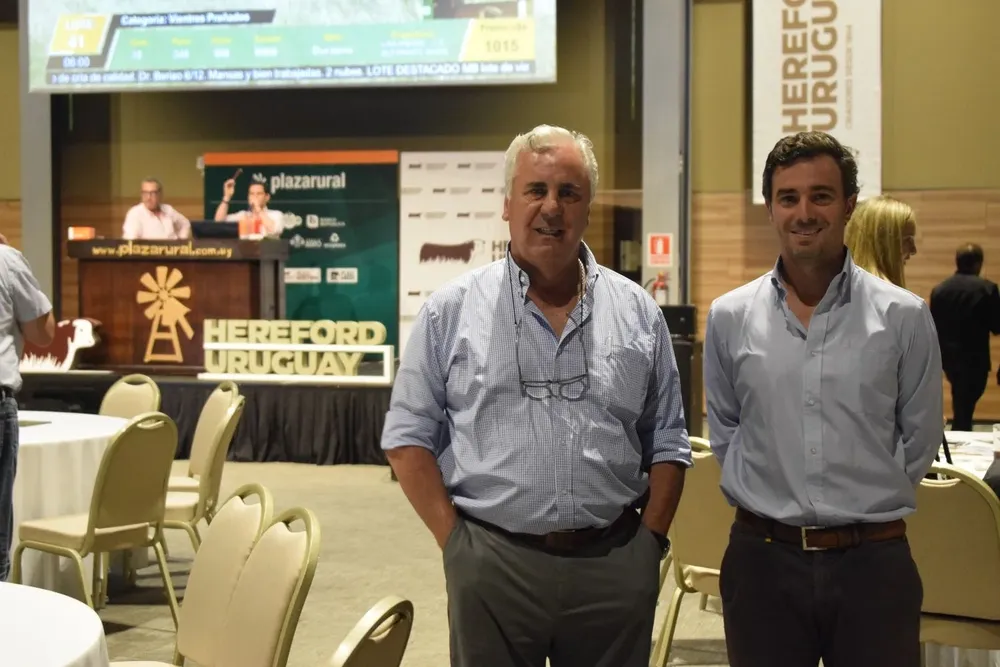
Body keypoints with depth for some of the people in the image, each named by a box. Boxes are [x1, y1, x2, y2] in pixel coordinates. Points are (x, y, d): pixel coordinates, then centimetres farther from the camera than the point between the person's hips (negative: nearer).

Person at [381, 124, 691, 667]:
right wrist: (457, 543, -5)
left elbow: (667, 444, 11)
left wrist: (649, 543, 2)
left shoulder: (638, 313, 6)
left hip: (615, 570, 2)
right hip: (491, 567, -2)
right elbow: (409, 437, 1)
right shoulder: (451, 311, 0)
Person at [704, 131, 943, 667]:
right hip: (763, 561, 2)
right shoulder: (729, 317, 3)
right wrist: (772, 496, 6)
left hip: (873, 562, -1)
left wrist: (863, 500, 4)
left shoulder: (903, 317, -2)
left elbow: (919, 440, 5)